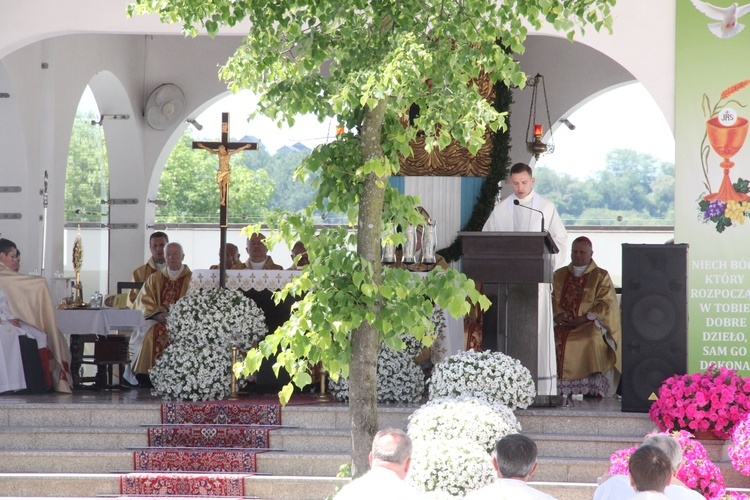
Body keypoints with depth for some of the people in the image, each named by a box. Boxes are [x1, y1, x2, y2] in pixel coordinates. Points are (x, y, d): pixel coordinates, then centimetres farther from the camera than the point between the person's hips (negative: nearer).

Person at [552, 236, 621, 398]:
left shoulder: (601, 276, 9)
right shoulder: (559, 275, 20)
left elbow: (606, 304, -1)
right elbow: (550, 299, 13)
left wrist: (583, 319, -14)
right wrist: (557, 315, -9)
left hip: (590, 325, -3)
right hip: (562, 324, 3)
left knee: (592, 340, -36)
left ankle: (593, 390, -33)